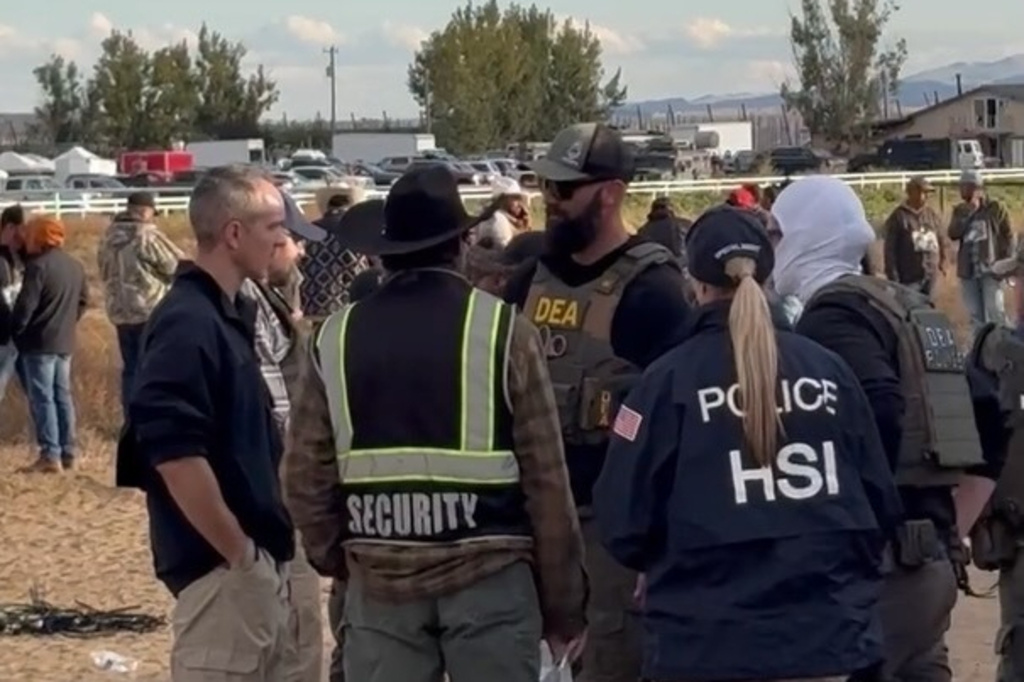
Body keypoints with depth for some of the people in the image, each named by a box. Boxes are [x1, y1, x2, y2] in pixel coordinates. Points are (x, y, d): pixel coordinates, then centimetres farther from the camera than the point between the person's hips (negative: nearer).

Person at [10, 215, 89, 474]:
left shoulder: (38, 266, -16)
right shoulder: (75, 266, 10)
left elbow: (24, 306, -17)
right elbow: (83, 300, 18)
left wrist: (14, 332, -4)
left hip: (39, 343, -8)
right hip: (65, 342, 8)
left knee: (42, 398, -6)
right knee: (62, 395, 13)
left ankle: (50, 456, -10)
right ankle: (68, 453, 14)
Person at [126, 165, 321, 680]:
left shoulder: (228, 315, 13)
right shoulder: (187, 323, -17)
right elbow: (175, 454, -26)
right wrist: (239, 554, -19)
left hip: (262, 565, 10)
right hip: (222, 569, -10)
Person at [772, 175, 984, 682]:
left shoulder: (832, 314, -10)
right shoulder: (909, 307, 15)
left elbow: (879, 411, -26)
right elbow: (985, 408, 18)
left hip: (876, 556, -9)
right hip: (931, 553, 9)